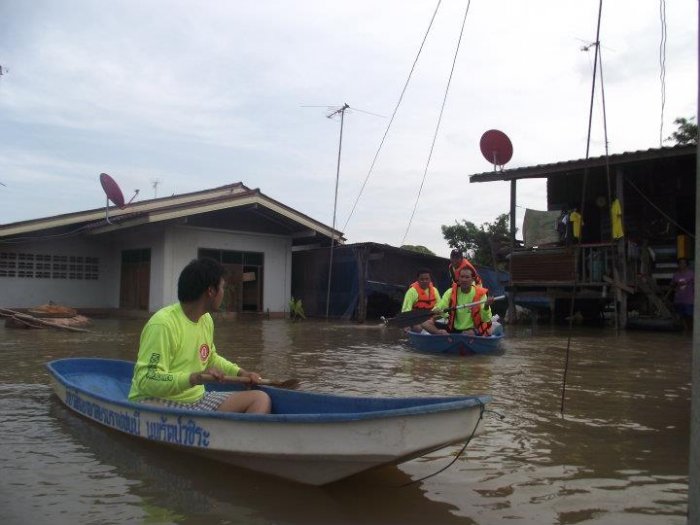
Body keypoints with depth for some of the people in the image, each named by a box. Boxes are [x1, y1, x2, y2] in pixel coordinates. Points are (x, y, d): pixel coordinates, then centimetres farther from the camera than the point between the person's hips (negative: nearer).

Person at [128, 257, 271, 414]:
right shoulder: (163, 324, -19)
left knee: (261, 399, -9)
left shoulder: (206, 319, 8)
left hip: (196, 399, 9)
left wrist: (240, 372, 12)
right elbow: (146, 381, -24)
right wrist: (193, 378, -35)